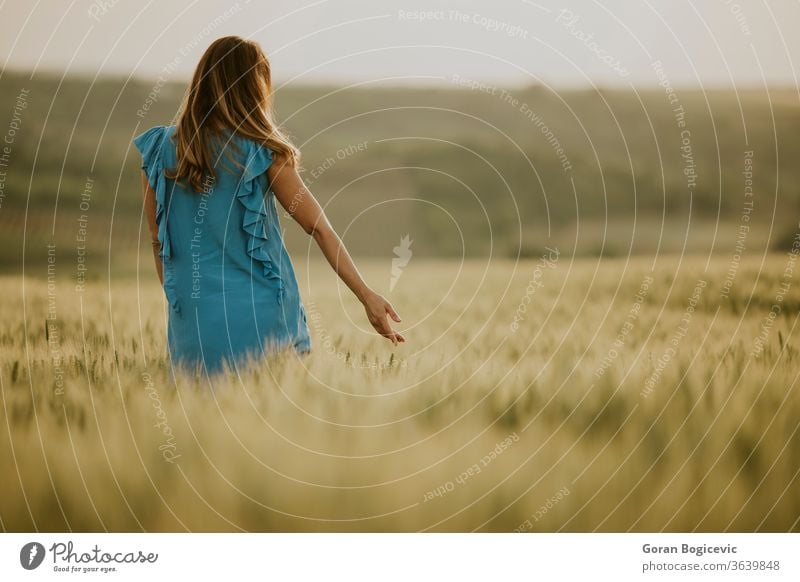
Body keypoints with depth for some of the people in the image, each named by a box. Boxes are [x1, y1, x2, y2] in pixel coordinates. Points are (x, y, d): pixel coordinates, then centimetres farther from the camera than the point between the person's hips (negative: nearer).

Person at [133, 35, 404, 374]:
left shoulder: (159, 150, 3)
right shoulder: (262, 153, -5)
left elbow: (158, 242, 9)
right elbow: (320, 228, -4)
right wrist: (366, 295, -1)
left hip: (193, 323, 3)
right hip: (262, 319, -3)